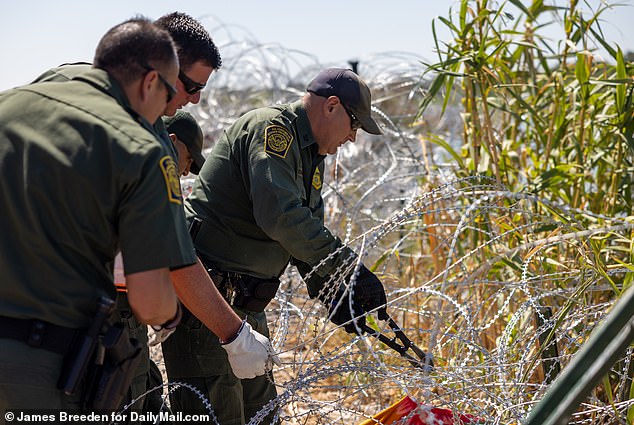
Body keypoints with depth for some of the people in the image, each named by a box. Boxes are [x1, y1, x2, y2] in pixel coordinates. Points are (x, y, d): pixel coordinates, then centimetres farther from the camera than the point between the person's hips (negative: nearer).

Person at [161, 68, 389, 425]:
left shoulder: (312, 157, 18)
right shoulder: (270, 128, -14)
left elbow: (309, 233, 16)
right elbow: (280, 215, -27)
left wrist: (333, 293, -1)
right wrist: (349, 268, -25)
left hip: (245, 303, 10)